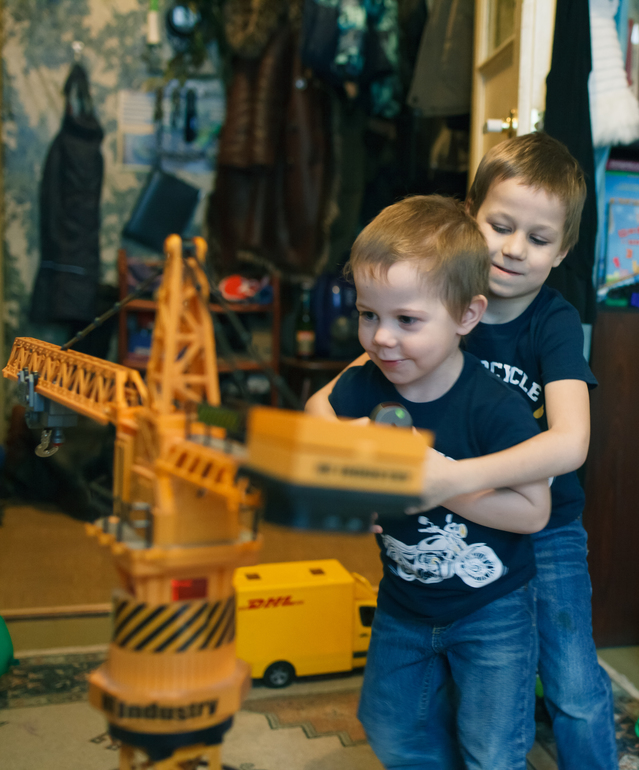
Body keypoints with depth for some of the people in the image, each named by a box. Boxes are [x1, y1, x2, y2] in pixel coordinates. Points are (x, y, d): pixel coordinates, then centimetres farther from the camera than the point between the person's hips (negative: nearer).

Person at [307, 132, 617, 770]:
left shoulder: (555, 323, -17)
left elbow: (569, 443, -33)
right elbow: (325, 399, -12)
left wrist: (455, 478, -45)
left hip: (543, 530, -2)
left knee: (576, 694, 4)